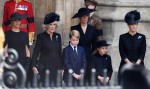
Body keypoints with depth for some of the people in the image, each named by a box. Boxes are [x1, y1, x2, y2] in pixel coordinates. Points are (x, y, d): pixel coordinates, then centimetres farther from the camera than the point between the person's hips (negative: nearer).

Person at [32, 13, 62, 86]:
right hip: (45, 67, -4)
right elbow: (36, 52, -3)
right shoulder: (41, 36, -1)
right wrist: (34, 66, -13)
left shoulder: (58, 36, 11)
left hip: (56, 67, 4)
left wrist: (61, 67, 13)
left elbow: (60, 52, 15)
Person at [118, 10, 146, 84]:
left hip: (139, 65, 1)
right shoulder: (122, 37, 6)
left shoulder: (142, 37, 7)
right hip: (125, 66, 0)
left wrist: (137, 63, -13)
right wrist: (130, 63, -14)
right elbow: (122, 53, -1)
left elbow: (142, 53, 2)